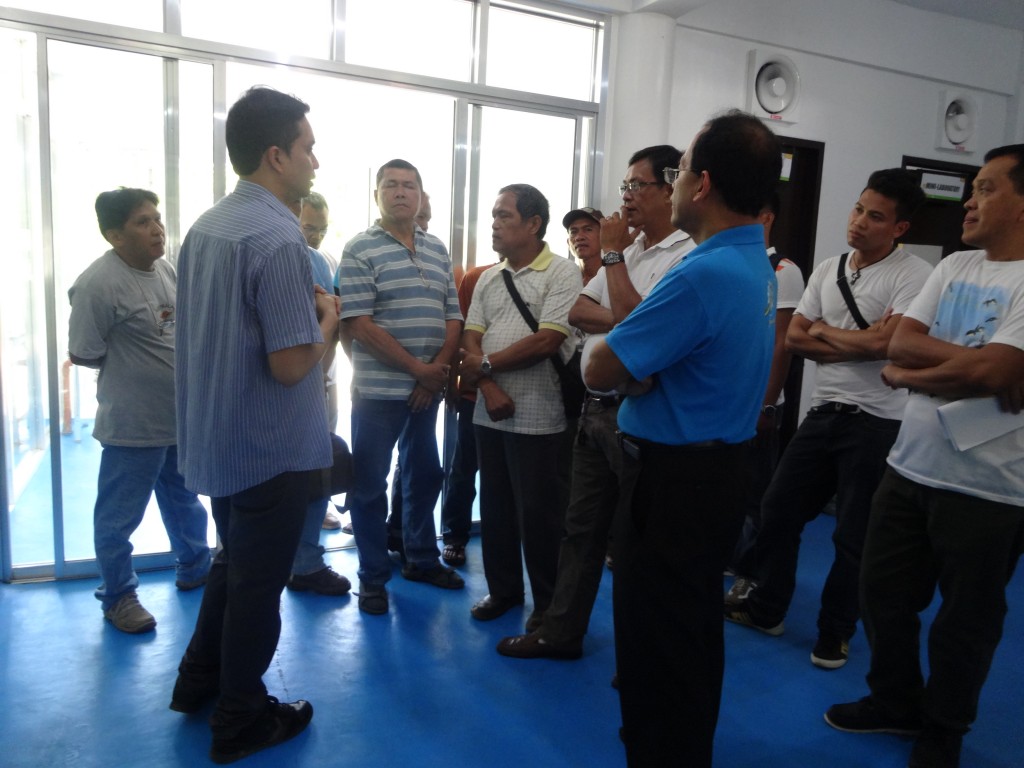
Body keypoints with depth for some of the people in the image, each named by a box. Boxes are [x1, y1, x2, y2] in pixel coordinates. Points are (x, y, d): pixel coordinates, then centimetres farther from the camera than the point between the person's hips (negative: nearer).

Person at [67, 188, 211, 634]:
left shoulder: (165, 269, 5)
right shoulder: (97, 284, -21)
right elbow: (83, 355, -16)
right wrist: (129, 368, -4)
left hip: (182, 416, 8)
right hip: (133, 425, -8)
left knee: (186, 502, 23)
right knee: (119, 517, 9)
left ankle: (194, 569, 42)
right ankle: (118, 597, 27)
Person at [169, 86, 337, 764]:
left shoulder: (205, 227, 5)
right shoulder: (279, 239, -23)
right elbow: (290, 365, -25)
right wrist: (328, 323, -7)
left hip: (218, 438, 8)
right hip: (271, 446, -8)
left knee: (235, 562, 26)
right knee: (258, 580, 9)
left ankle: (198, 681, 41)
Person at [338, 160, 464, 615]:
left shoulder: (438, 250, 10)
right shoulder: (360, 249, -7)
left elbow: (453, 317, 8)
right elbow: (358, 324, -15)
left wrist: (439, 371, -7)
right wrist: (417, 369, -15)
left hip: (429, 389, 6)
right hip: (378, 389, -5)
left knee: (424, 475, 17)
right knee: (370, 485, 4)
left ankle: (421, 560, 34)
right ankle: (372, 578, 18)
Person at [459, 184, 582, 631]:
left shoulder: (561, 273, -9)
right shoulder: (488, 278, 12)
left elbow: (546, 342, -18)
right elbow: (471, 339, 6)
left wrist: (485, 365, -9)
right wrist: (488, 386, -12)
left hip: (539, 419, -6)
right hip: (491, 413, 6)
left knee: (540, 514, 4)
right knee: (495, 508, 15)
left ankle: (548, 602, 21)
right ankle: (503, 589, 32)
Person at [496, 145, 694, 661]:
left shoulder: (688, 256, -12)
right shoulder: (628, 249, 15)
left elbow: (636, 320, -22)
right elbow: (577, 312, 9)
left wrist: (612, 256, -14)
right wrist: (620, 318, -8)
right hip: (596, 406, 8)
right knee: (582, 525, 15)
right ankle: (561, 632, 29)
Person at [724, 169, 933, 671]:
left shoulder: (913, 275, -10)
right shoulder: (827, 269, 9)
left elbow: (887, 344, -23)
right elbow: (793, 338, 3)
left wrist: (824, 331, -7)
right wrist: (860, 343, -11)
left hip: (876, 422, -6)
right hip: (822, 412, 6)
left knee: (854, 535, 6)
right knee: (778, 509, 12)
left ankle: (835, 632, 25)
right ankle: (766, 608, 30)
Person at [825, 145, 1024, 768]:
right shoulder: (954, 268, 8)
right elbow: (900, 343, 0)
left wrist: (908, 375, -10)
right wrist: (965, 358, -17)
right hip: (909, 467, 7)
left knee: (965, 619, 13)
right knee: (884, 592, 17)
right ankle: (896, 701, 39)